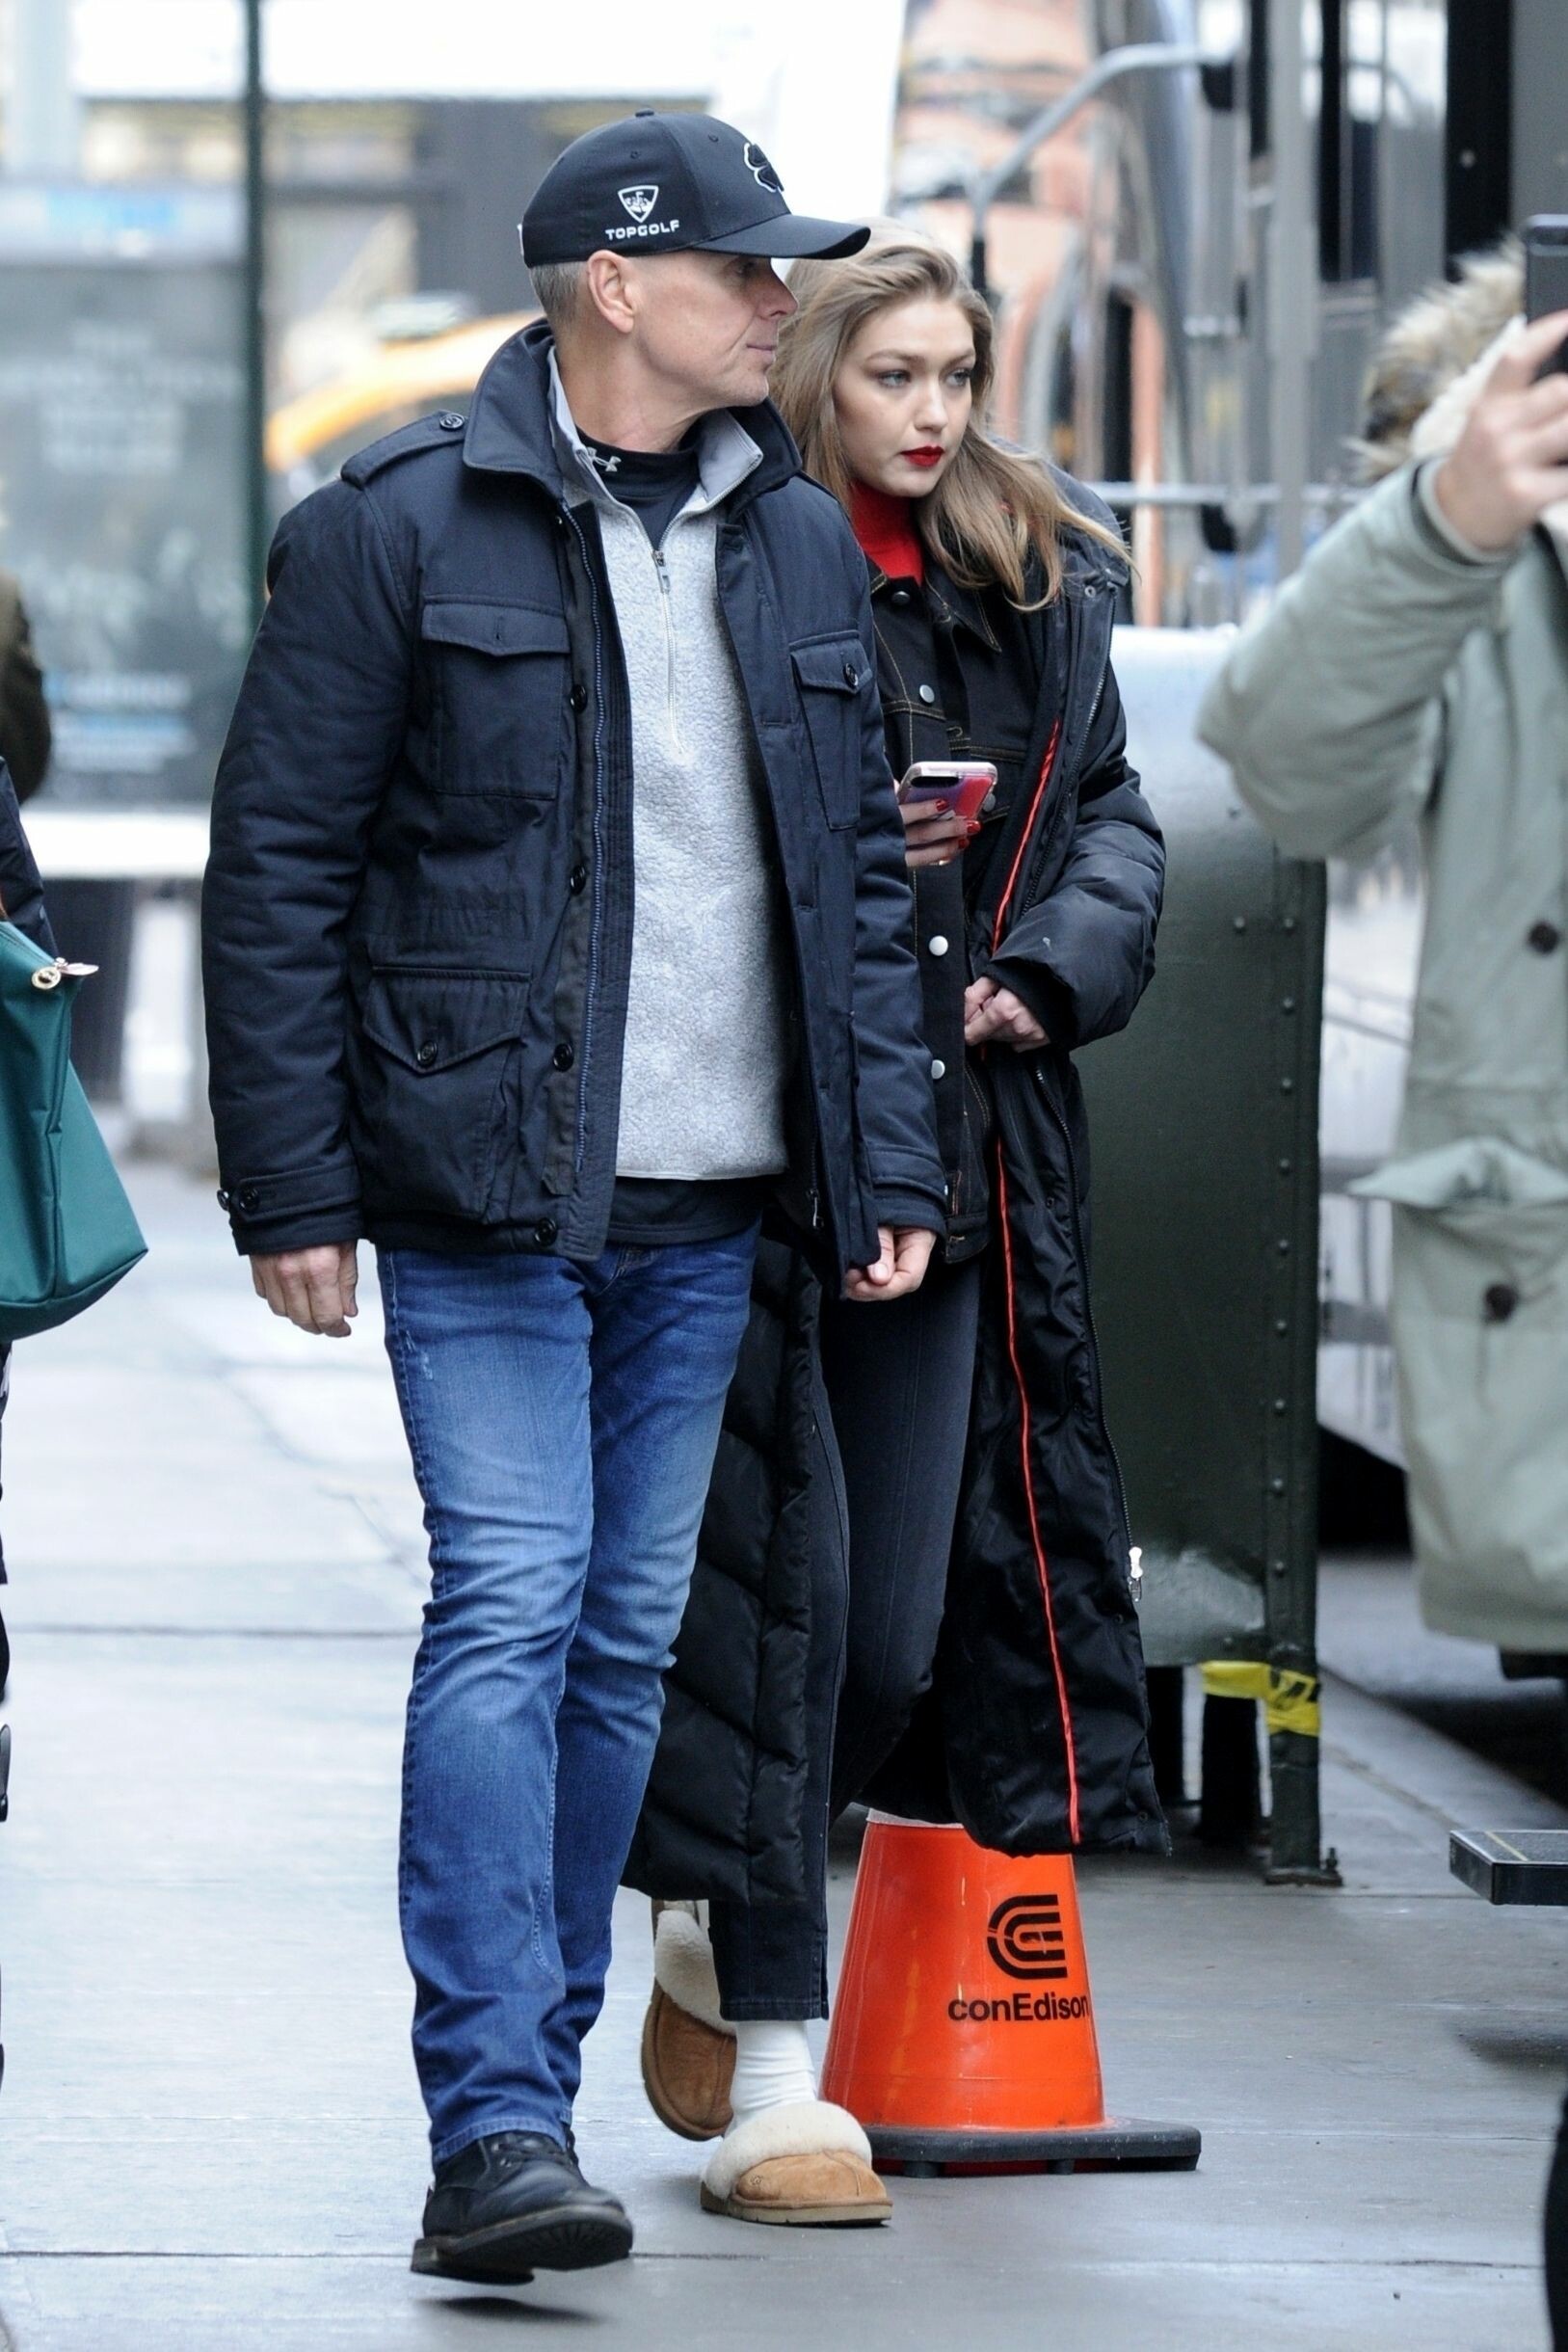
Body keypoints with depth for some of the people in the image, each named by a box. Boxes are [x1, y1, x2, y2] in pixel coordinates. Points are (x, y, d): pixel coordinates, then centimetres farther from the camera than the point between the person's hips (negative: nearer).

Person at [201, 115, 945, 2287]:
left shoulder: (801, 547, 12)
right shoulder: (400, 530, -5)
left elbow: (860, 872, 17)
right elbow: (279, 866, -4)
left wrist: (889, 1163, 9)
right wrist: (291, 1186, -9)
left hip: (708, 1210, 6)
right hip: (484, 1197, -5)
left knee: (629, 1637, 9)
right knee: (508, 1614, -13)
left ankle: (534, 2077, 18)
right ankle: (499, 2126, -16)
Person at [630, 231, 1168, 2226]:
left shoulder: (1037, 588, 12)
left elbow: (1113, 813, 15)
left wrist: (1050, 970, -2)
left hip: (961, 1152, 6)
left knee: (907, 1627, 8)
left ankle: (717, 1933, 33)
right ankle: (775, 2084, 0)